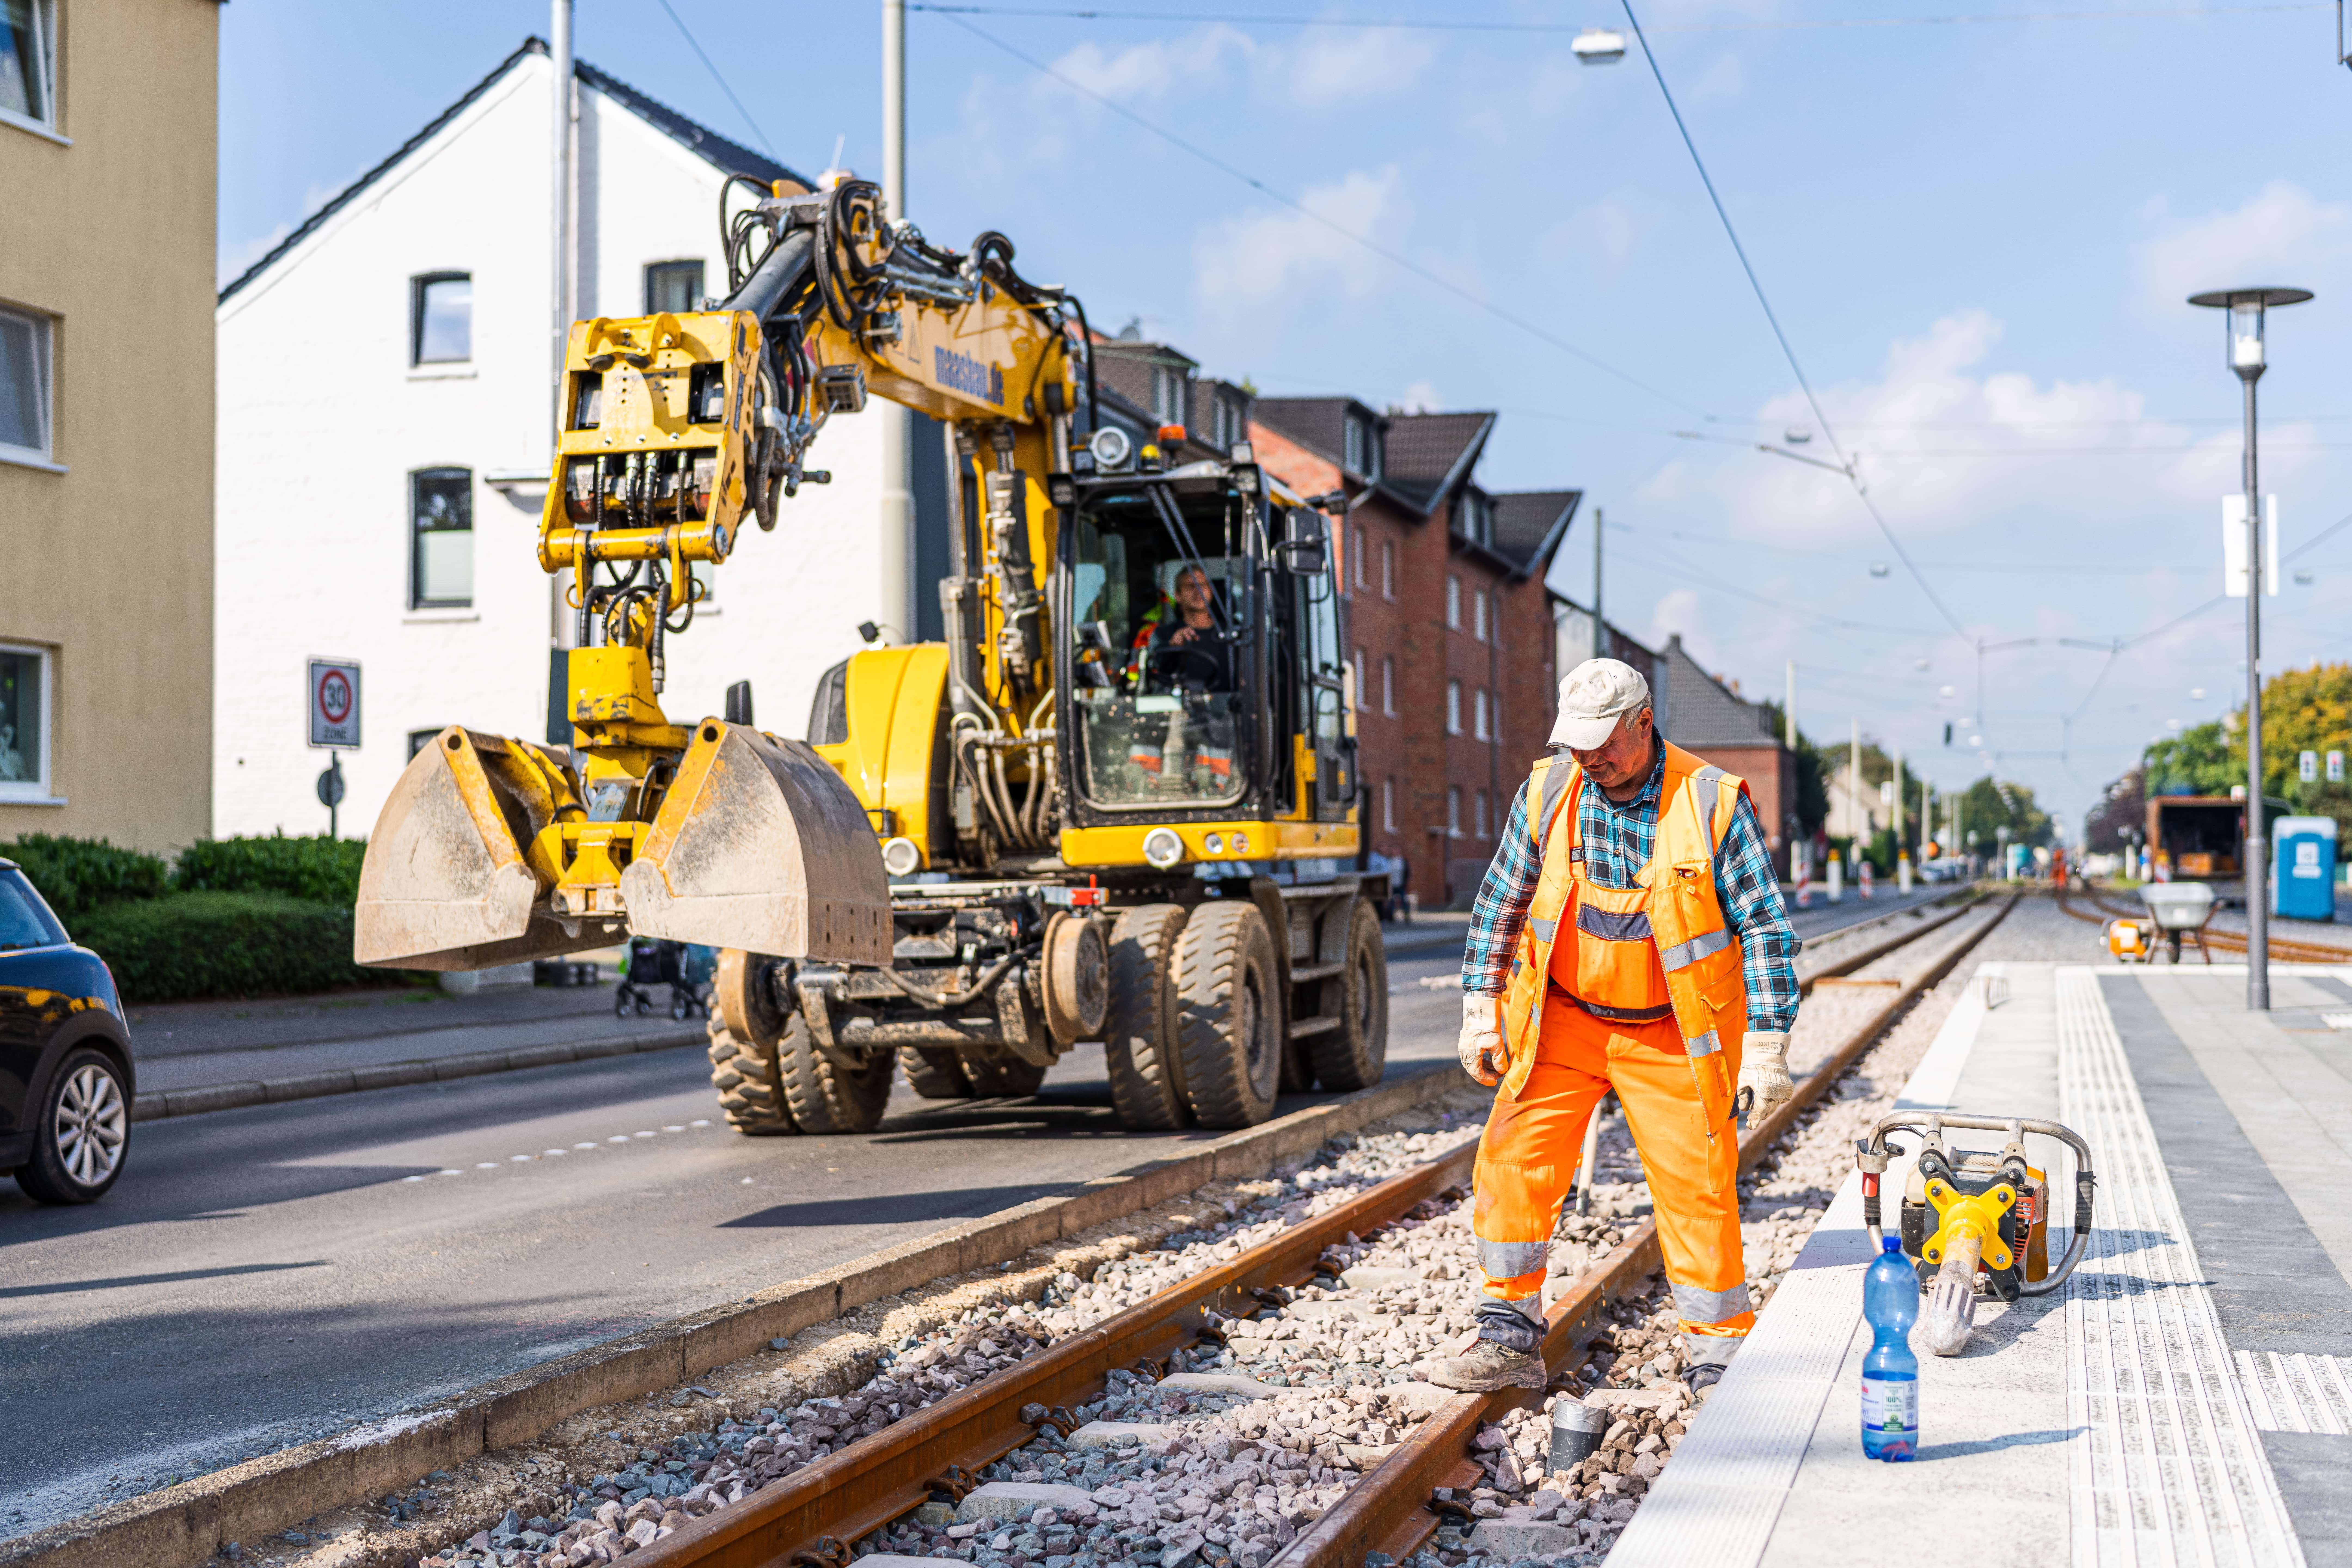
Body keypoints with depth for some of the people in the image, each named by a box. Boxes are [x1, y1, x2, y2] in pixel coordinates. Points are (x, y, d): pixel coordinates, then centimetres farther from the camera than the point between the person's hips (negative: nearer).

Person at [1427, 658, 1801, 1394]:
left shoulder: (1713, 803, -12)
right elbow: (1501, 901, 8)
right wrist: (1480, 1008, 5)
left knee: (1697, 1190, -1)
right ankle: (1511, 1342, 5)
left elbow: (1765, 928, -8)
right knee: (1511, 1165, -5)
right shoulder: (1548, 790, -3)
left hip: (1674, 1037, -3)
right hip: (1561, 1022, 3)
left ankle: (1717, 1361, 13)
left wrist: (1766, 1047, -12)